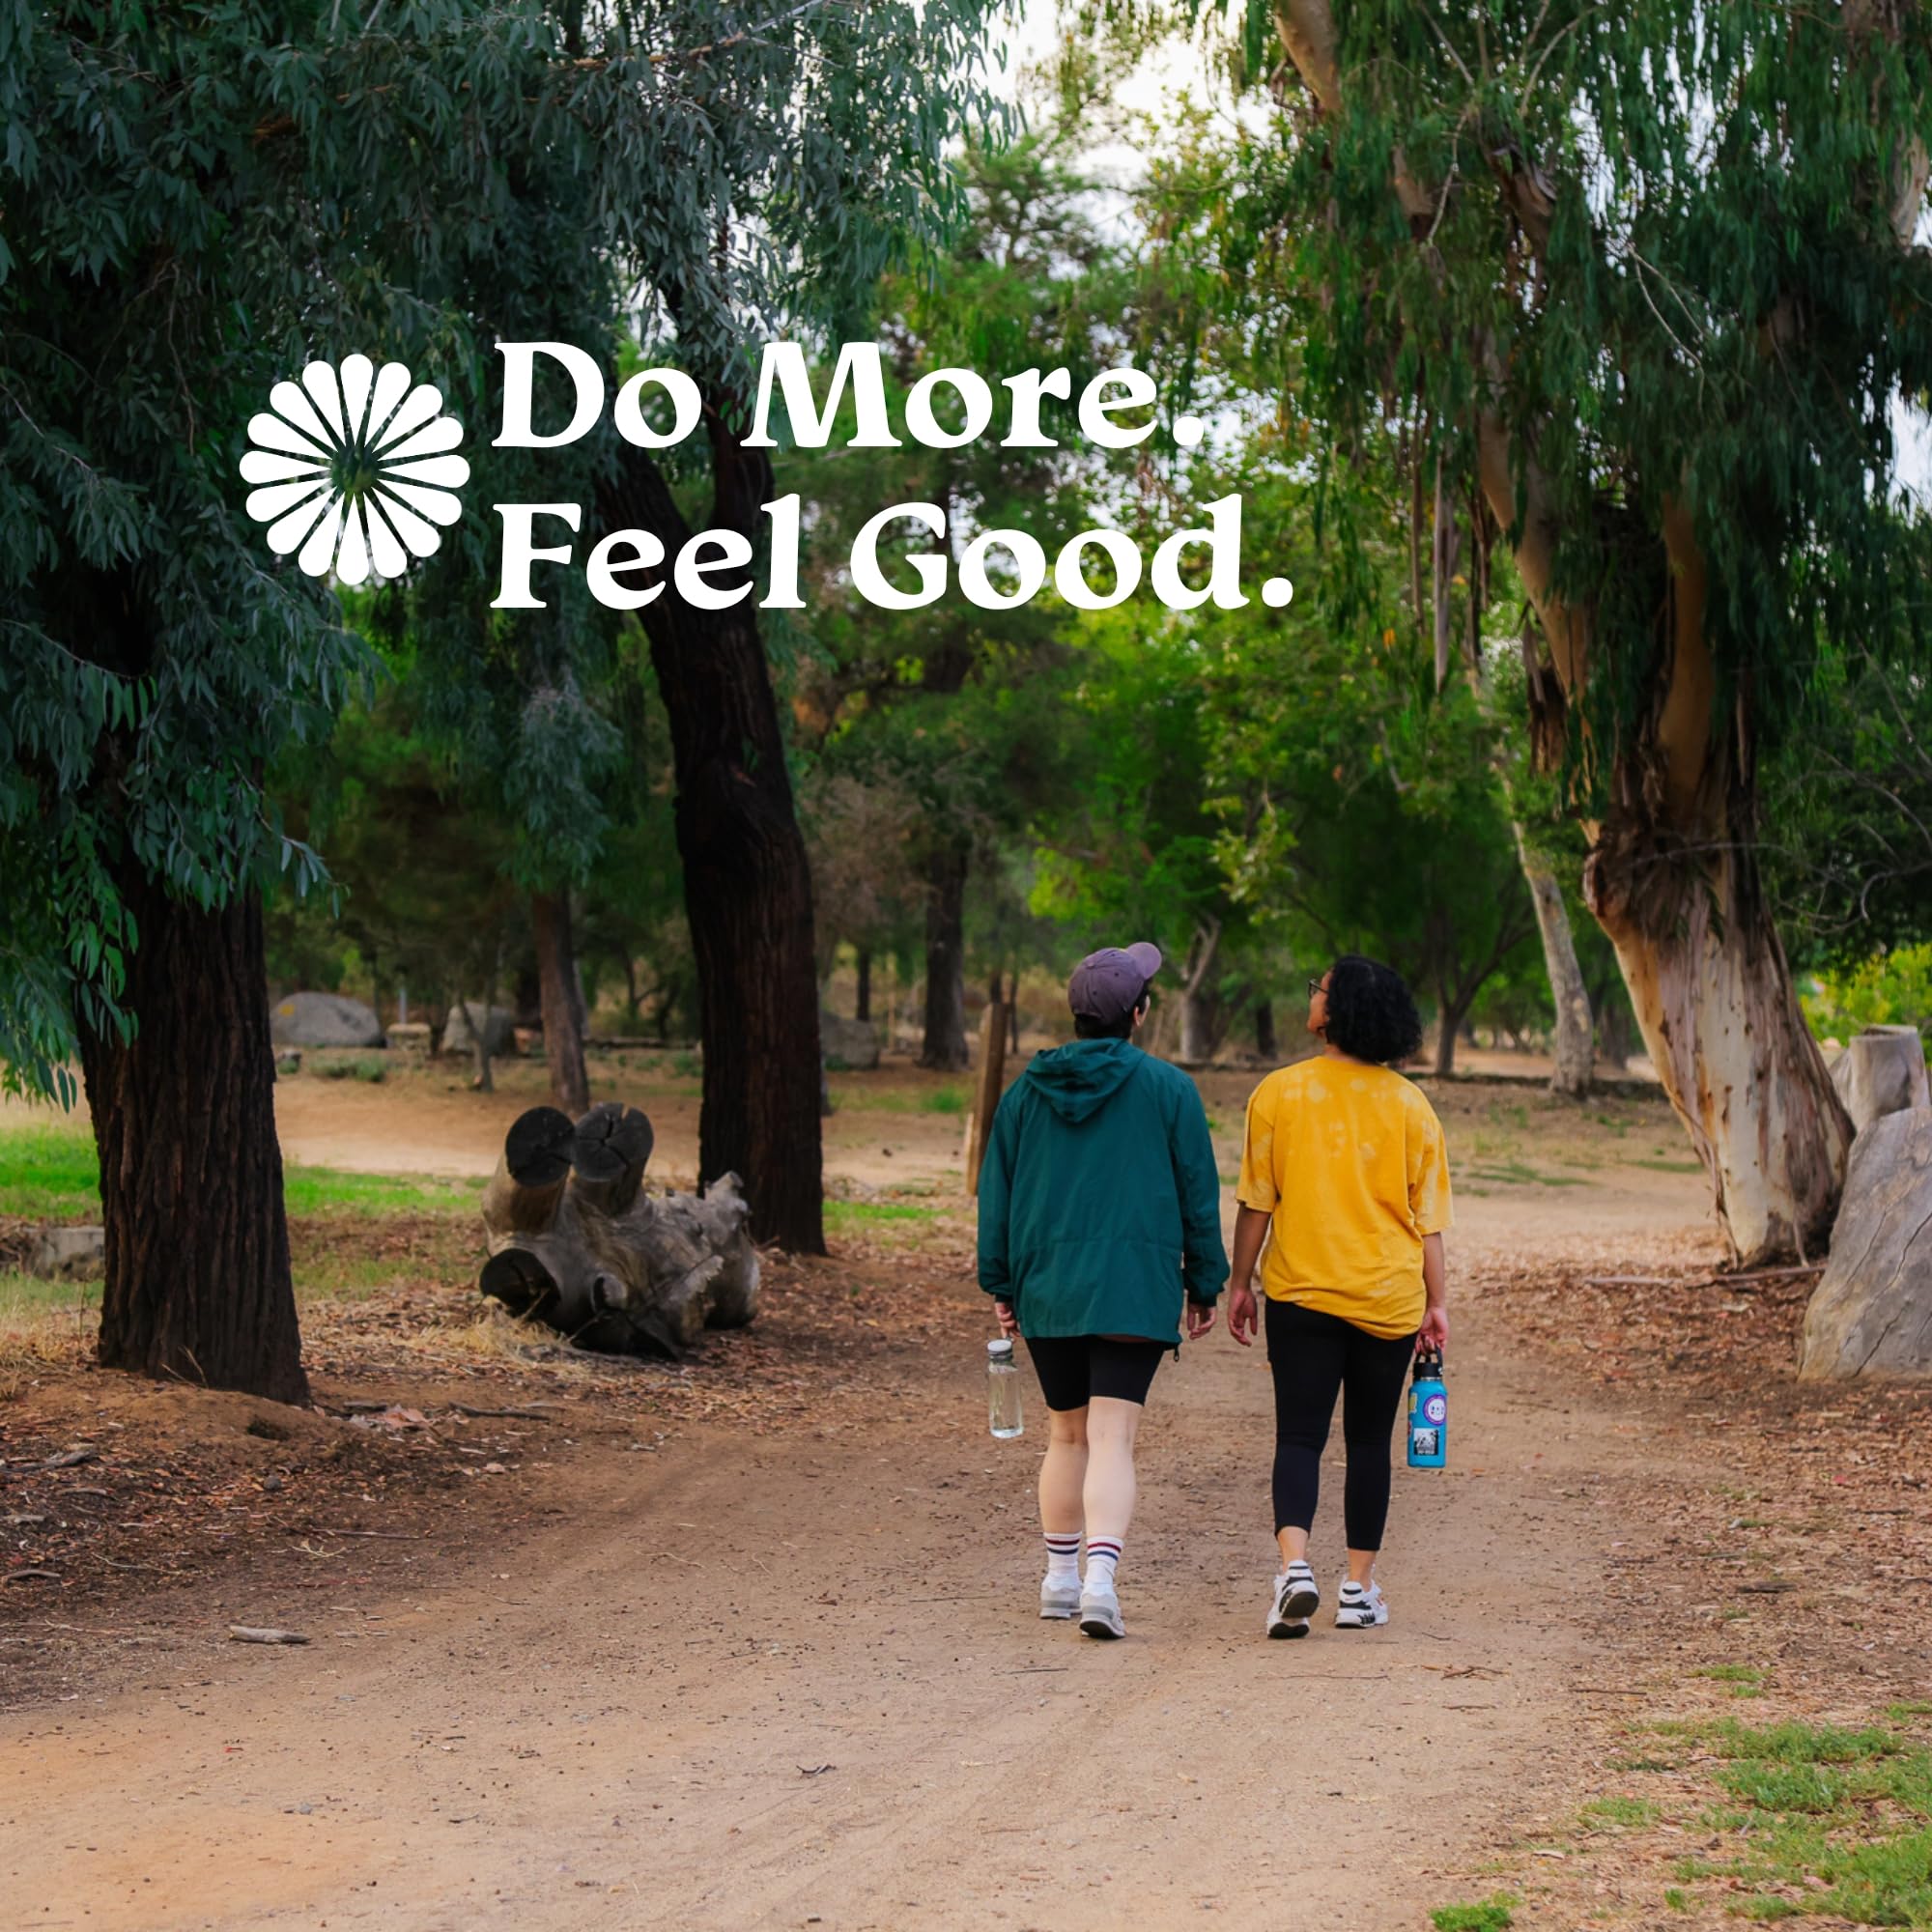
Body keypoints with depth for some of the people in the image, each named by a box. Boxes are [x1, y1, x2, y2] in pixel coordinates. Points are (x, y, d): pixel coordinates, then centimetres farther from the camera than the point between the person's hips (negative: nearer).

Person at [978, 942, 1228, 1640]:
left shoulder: (1025, 1091, 7)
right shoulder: (1167, 1089, -2)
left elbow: (995, 1193, 11)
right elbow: (1199, 1194, 1)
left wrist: (1000, 1285, 17)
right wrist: (1204, 1286, 9)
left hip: (1044, 1289, 3)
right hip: (1133, 1290, -3)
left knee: (1067, 1434, 18)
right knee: (1113, 1440, -7)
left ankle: (1061, 1578, 23)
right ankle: (1100, 1577, -21)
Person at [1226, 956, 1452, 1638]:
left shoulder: (1278, 1093, -5)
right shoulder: (1410, 1104, 0)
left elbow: (1255, 1203, -3)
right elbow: (1427, 1217, 2)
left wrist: (1240, 1284, 6)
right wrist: (1437, 1301, 8)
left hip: (1302, 1293, -2)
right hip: (1389, 1299, 2)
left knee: (1299, 1435, 0)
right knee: (1369, 1441, 12)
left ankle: (1294, 1564, -21)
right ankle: (1360, 1588, 14)